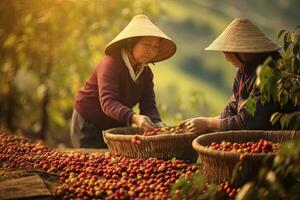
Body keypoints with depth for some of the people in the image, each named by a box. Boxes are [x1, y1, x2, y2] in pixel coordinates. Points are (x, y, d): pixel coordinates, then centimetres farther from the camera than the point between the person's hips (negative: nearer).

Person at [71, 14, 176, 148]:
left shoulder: (146, 73, -3)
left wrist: (156, 122, -32)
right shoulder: (110, 64, -26)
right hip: (88, 124, -6)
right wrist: (134, 118, -55)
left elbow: (148, 105, -10)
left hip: (117, 126, 7)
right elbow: (108, 102, -39)